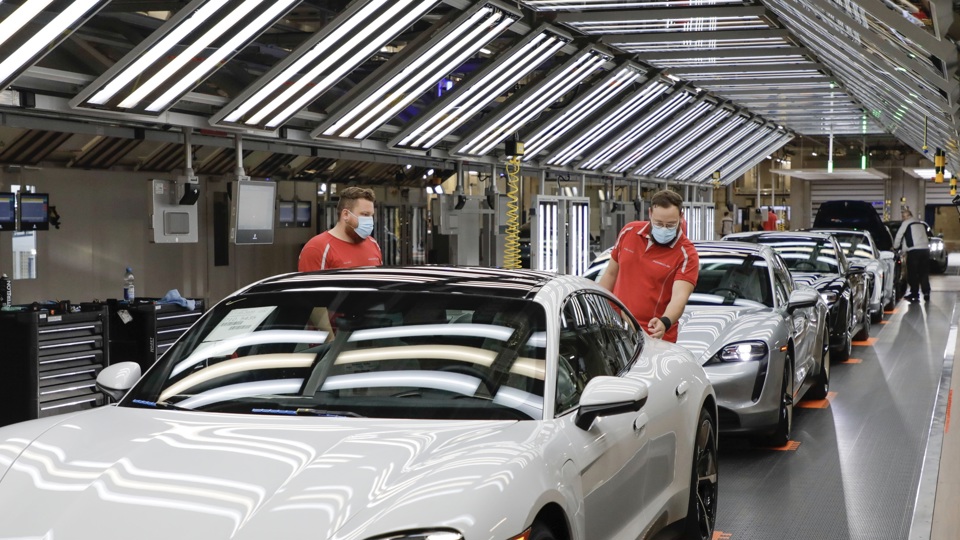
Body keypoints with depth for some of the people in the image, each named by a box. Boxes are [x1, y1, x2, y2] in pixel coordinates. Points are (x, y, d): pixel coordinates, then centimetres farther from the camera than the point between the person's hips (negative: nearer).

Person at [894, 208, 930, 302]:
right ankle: (926, 293, 9)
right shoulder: (921, 223, 21)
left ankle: (915, 294, 0)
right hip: (925, 249, 6)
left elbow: (898, 236, 5)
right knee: (924, 273, 12)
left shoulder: (906, 223, 1)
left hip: (914, 251, -6)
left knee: (913, 274, 1)